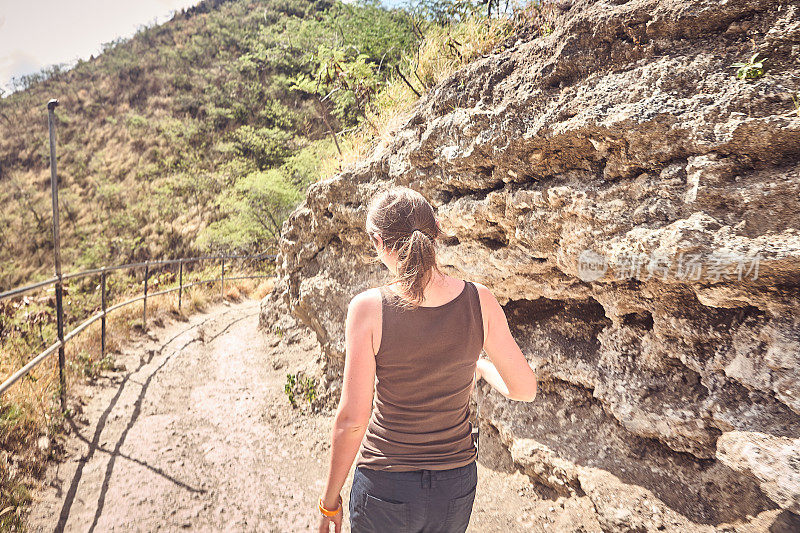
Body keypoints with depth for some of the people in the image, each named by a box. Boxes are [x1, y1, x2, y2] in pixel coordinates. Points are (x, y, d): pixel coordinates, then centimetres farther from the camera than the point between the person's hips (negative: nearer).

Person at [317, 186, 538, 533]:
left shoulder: (368, 309, -21)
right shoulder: (479, 301, -13)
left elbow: (351, 419, -19)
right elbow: (524, 389, -4)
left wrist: (329, 499, -4)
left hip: (385, 490, -2)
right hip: (456, 488, 3)